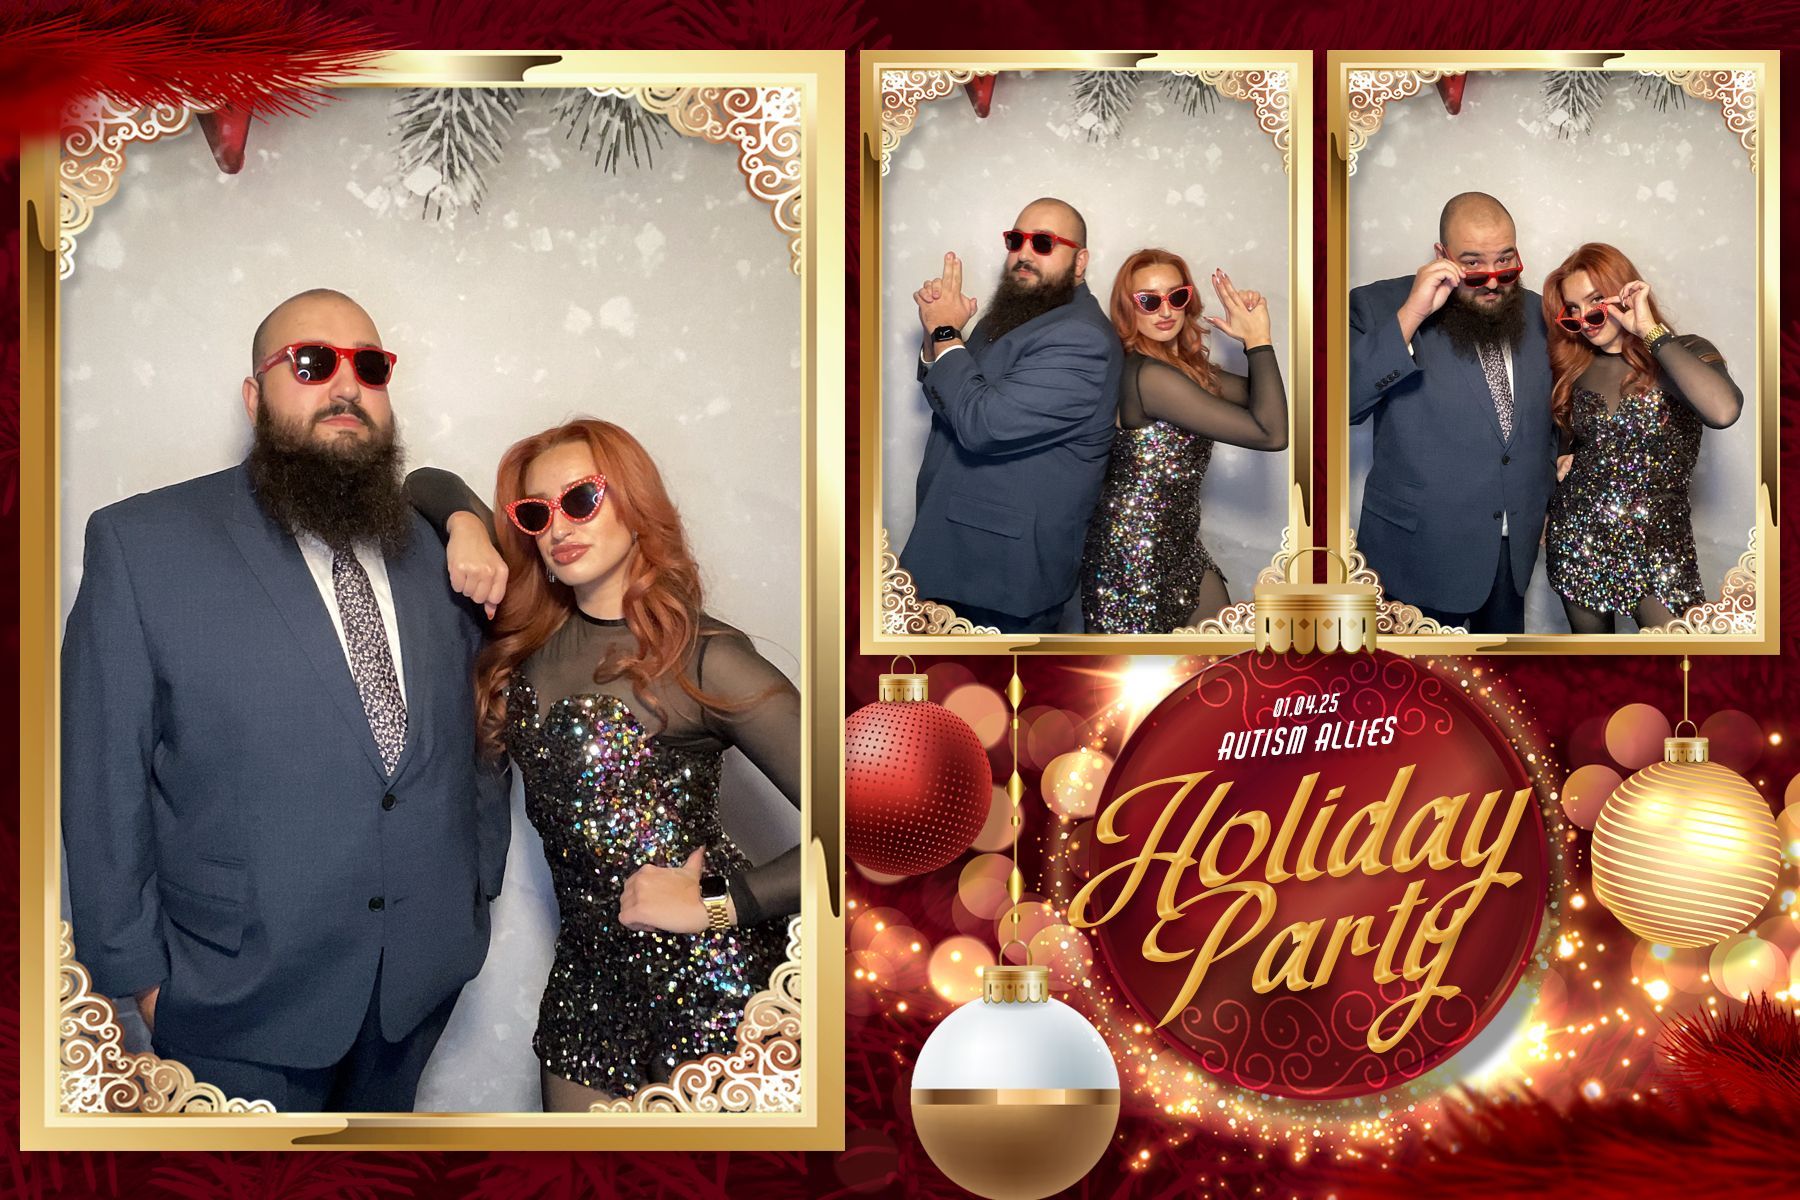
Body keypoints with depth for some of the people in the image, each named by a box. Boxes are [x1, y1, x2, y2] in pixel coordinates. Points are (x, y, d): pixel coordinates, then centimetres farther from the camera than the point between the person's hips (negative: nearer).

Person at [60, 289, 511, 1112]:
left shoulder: (432, 551, 6)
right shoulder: (142, 543, -8)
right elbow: (102, 783, -8)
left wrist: (480, 882, 10)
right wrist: (140, 972, -8)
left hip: (421, 979, 4)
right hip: (243, 1005, -4)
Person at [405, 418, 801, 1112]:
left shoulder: (702, 657, -12)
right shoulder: (528, 630, 8)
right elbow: (426, 484, 19)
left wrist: (716, 903, -18)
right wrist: (466, 525, -1)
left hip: (710, 976, -6)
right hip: (588, 969, 7)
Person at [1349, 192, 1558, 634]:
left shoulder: (1536, 313, 6)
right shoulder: (1380, 307, -9)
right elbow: (1345, 403, -24)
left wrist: (1547, 499, 16)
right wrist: (1410, 316, -27)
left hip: (1516, 548, 5)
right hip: (1420, 554, -5)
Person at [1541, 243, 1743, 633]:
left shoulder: (1686, 352, -6)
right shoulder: (1576, 369, 7)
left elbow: (1723, 411, -29)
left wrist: (1651, 332, -22)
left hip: (1658, 544, -4)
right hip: (1577, 538, 4)